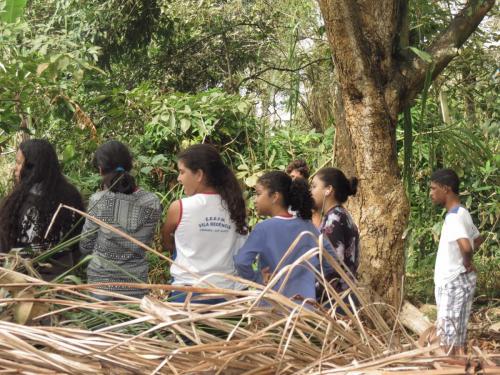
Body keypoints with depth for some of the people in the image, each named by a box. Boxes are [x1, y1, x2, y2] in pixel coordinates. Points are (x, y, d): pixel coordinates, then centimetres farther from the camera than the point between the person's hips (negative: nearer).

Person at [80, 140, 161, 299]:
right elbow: (146, 242, 5)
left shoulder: (97, 201, -13)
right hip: (136, 283, 2)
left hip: (101, 282, -2)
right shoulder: (151, 203, -7)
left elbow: (85, 247, -4)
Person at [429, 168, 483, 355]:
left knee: (450, 340, -5)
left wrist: (467, 263, -17)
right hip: (455, 281, 10)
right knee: (455, 338, 13)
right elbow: (478, 239, 28)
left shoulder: (454, 217, -19)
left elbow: (466, 246, -36)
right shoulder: (461, 214, 11)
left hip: (454, 282, -10)